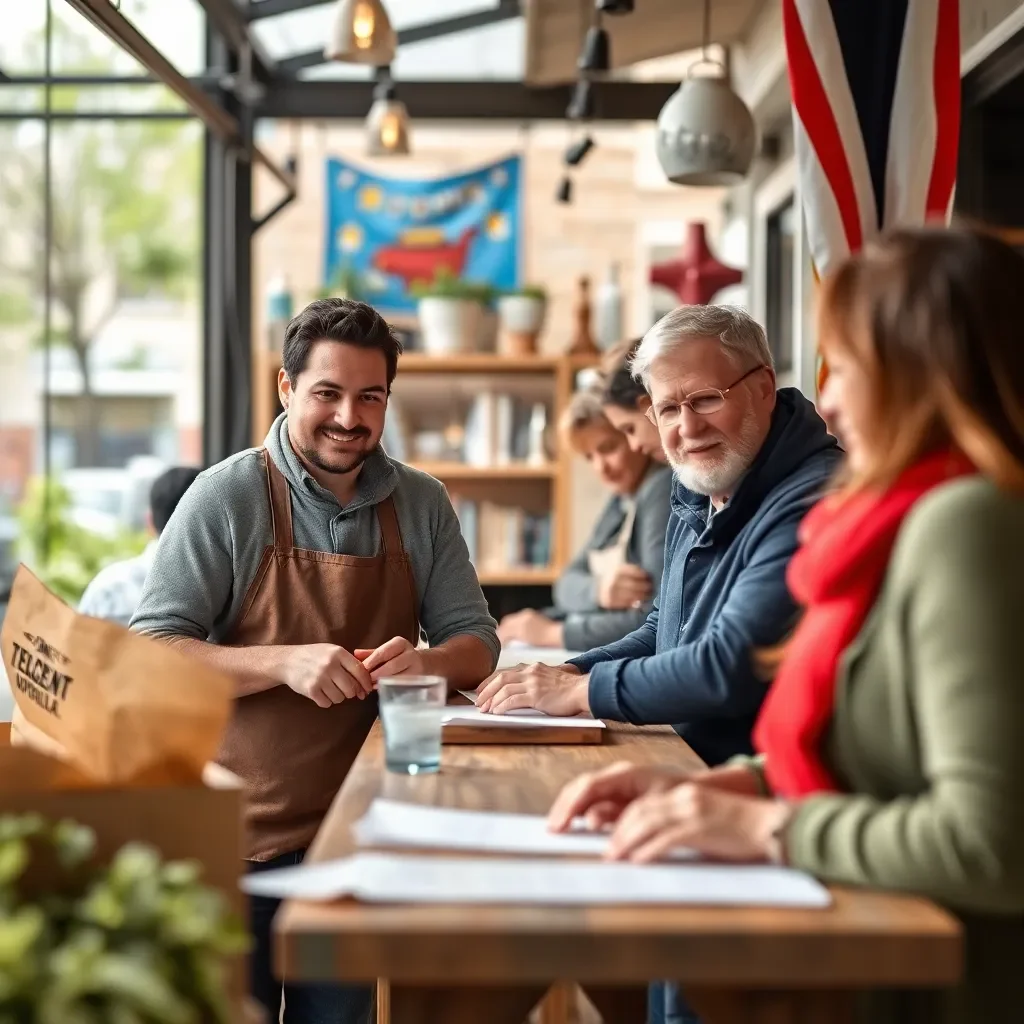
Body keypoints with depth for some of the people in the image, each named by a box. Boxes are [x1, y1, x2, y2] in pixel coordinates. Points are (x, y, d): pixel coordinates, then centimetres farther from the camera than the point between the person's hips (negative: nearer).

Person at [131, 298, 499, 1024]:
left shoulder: (421, 505, 4)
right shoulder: (229, 495, -8)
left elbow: (476, 642, 5)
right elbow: (152, 650, -12)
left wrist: (425, 663, -18)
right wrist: (285, 663, -27)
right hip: (239, 837, -3)